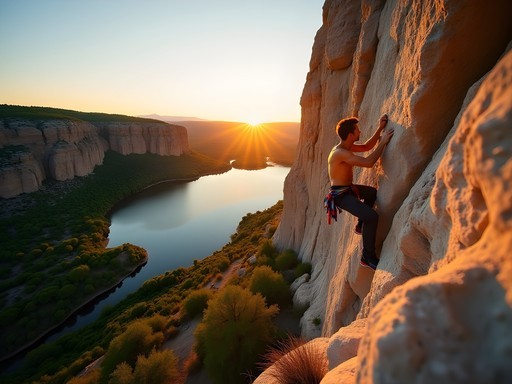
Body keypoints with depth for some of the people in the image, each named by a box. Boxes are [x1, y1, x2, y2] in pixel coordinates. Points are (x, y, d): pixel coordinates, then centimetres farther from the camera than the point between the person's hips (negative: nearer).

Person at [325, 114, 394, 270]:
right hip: (340, 194, -11)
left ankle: (360, 225, 38)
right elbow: (369, 162, -30)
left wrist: (380, 129, 10)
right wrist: (383, 142, -20)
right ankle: (368, 257, -7)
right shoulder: (340, 153, -26)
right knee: (372, 216, -23)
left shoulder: (347, 147, 7)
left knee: (373, 192, 31)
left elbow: (367, 147, 19)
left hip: (348, 188, 11)